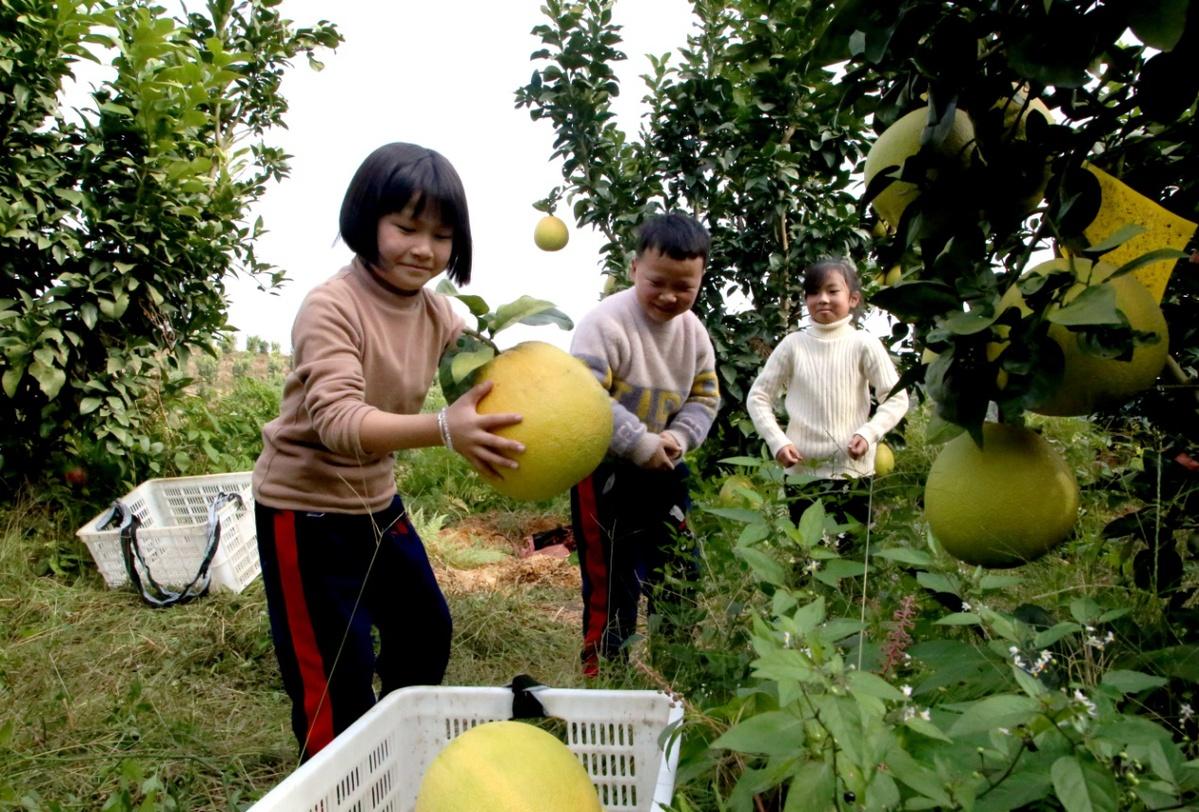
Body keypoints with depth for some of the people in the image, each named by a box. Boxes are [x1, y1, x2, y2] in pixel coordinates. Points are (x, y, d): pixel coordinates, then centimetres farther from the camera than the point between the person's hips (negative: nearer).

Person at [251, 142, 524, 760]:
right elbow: (338, 422, -37)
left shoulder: (436, 312, -3)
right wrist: (442, 429, -54)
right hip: (305, 508, -7)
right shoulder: (331, 307, -24)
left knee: (427, 630, 19)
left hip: (377, 500, 7)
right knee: (336, 679, -2)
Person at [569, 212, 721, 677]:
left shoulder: (694, 332, 1)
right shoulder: (605, 323, -21)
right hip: (605, 468, -6)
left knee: (676, 568, 16)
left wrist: (679, 437, -12)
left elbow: (704, 397, 7)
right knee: (611, 578, 3)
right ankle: (602, 668, 21)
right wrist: (641, 446, -25)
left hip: (664, 466, 7)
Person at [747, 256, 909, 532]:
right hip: (801, 470, 1)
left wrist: (868, 434, -16)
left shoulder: (864, 344, -5)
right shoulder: (793, 345, -2)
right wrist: (777, 442, -8)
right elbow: (757, 397, 3)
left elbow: (896, 398, -1)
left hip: (853, 470, -1)